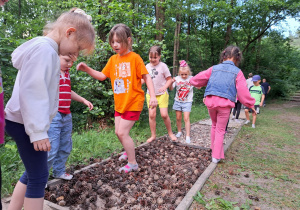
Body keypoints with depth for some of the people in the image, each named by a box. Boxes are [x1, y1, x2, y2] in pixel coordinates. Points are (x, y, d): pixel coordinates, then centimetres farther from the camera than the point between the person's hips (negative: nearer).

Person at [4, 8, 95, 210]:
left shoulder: (46, 50, 14)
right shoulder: (45, 49, -18)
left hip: (25, 123, 10)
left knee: (33, 173, 18)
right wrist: (38, 131, -25)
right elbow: (32, 91, -25)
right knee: (39, 176, -1)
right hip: (25, 124, -10)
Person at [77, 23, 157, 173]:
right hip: (119, 103, 6)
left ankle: (132, 163, 11)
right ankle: (129, 151, 43)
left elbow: (146, 77, -10)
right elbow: (102, 76, 8)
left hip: (133, 102, -6)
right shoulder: (113, 59, 6)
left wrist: (152, 96, -19)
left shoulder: (134, 58, -11)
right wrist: (87, 69, -6)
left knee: (122, 132, -7)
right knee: (118, 132, 14)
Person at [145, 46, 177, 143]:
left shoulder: (163, 66, -6)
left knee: (164, 114, -8)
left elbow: (169, 79, -2)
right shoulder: (147, 66, 6)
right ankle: (153, 135, 15)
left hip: (161, 94, -3)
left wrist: (164, 87, -19)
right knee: (152, 115, -1)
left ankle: (170, 133, 15)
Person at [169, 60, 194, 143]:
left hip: (187, 102, -2)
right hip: (178, 101, 2)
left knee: (186, 118, -8)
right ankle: (179, 132, 31)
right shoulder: (177, 78, -5)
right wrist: (171, 82, -26)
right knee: (178, 118, 11)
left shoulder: (191, 78, -8)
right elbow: (171, 89, -6)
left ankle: (188, 136, -1)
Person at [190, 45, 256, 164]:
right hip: (225, 103, -2)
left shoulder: (214, 68, 6)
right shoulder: (237, 72, 1)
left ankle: (214, 148, 38)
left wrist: (193, 82, 30)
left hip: (211, 101, 3)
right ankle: (216, 156, 14)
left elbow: (197, 79, 8)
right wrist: (251, 105, 9)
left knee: (214, 125, 25)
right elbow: (243, 92, -2)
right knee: (220, 130, 10)